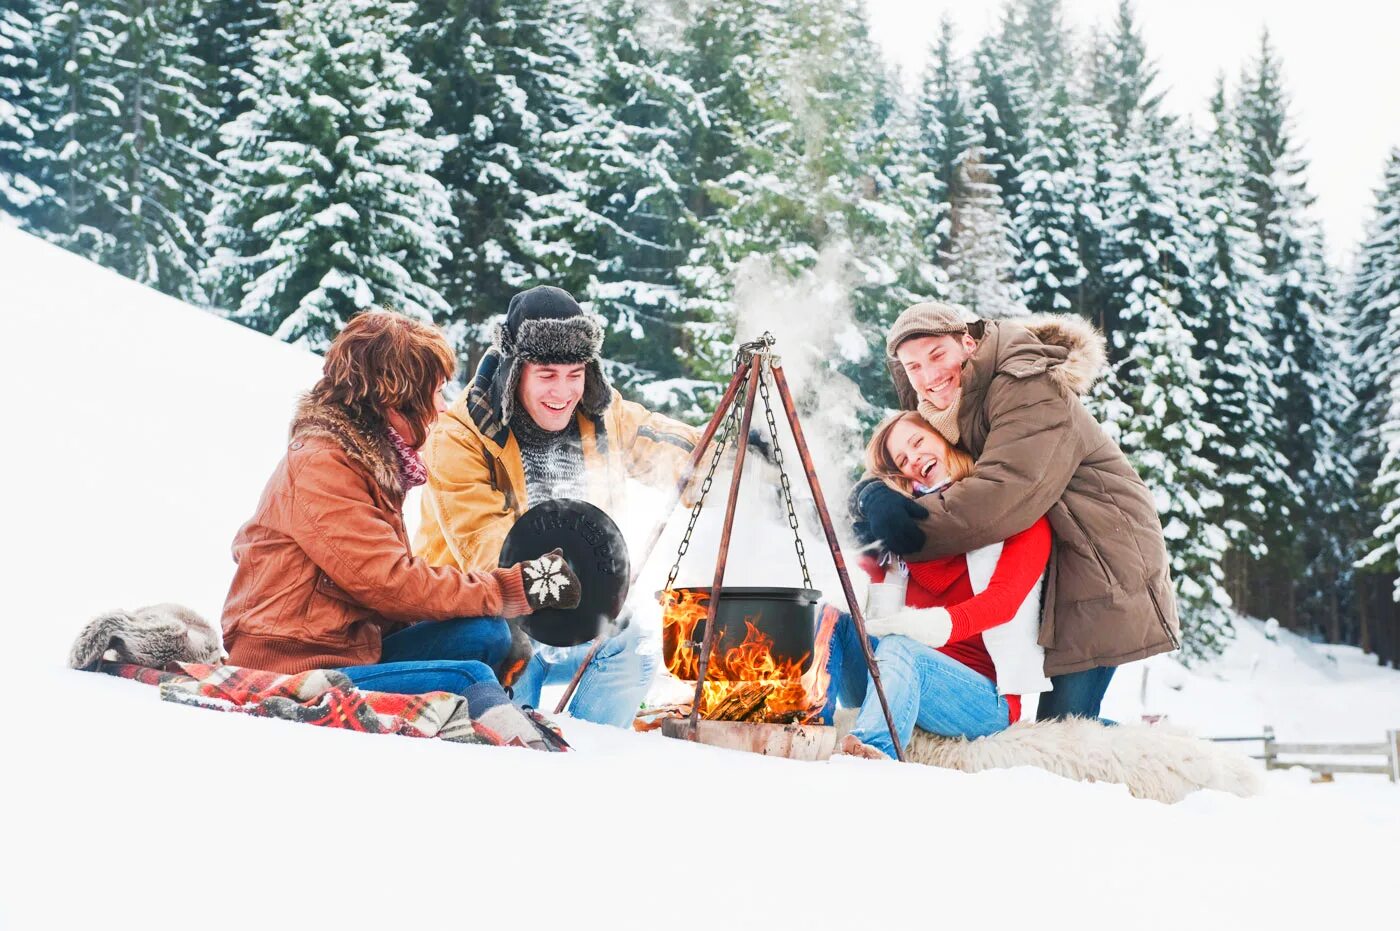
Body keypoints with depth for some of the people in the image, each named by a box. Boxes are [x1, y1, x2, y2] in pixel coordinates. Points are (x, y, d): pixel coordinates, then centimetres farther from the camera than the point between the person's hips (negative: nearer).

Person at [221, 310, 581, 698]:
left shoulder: (374, 457, 15)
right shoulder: (320, 466, -16)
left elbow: (388, 573, 12)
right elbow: (389, 582, -20)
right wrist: (513, 586, -13)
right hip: (292, 672, -10)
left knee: (486, 635, -4)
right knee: (471, 679, -21)